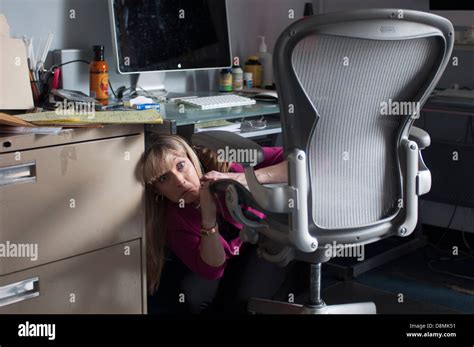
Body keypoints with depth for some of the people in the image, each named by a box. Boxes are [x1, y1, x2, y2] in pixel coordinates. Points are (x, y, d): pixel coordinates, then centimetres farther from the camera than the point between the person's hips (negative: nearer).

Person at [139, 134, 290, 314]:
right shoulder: (174, 217, -23)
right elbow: (212, 270, -29)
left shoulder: (223, 162, -30)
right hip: (226, 256, 2)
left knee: (243, 300, -27)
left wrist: (247, 178, -51)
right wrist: (208, 218, -45)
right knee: (191, 297, -23)